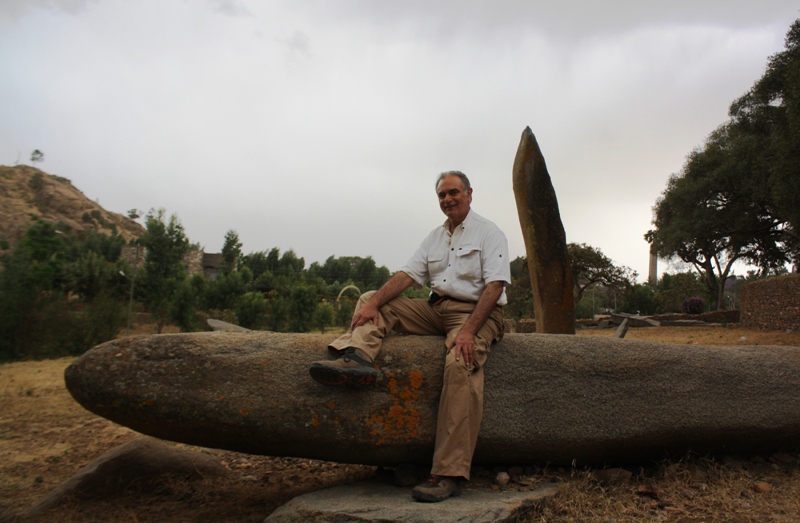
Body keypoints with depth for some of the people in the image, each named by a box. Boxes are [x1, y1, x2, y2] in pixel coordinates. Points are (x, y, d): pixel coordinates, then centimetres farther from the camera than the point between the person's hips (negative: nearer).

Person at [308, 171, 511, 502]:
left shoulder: (489, 233, 0)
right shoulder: (435, 237, 18)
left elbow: (495, 286, -13)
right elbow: (407, 275, 7)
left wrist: (468, 330, -27)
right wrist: (374, 302, -11)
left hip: (476, 312, -7)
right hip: (435, 310, 7)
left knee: (461, 363, -36)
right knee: (372, 300, -1)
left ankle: (449, 475, -35)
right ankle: (357, 357, -33)